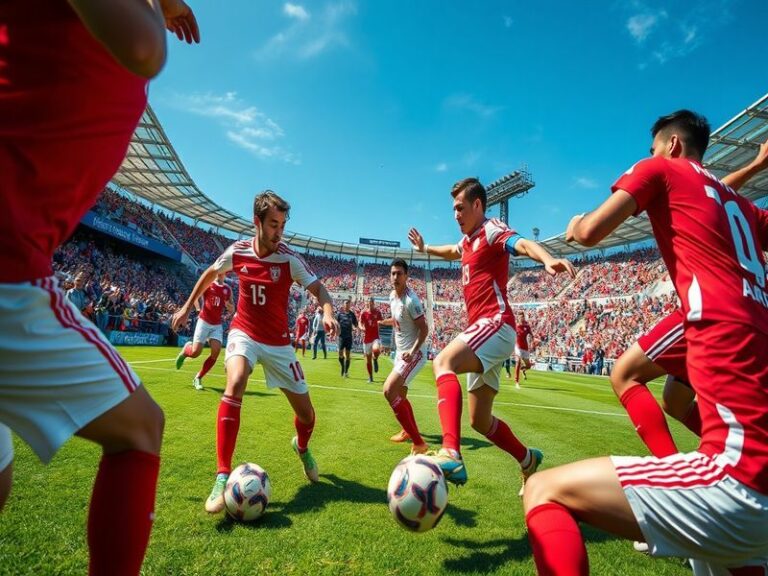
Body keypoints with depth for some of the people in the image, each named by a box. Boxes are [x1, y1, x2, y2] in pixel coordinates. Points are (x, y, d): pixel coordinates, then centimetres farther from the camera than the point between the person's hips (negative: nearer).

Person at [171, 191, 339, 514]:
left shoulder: (289, 259, -15)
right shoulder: (237, 251, -7)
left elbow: (318, 289, -16)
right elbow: (210, 274, 12)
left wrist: (328, 312, -37)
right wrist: (187, 306, 16)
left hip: (278, 342, 0)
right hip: (244, 333, 0)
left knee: (306, 413, 2)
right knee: (235, 384, -33)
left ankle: (302, 447, 40)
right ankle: (223, 477, -23)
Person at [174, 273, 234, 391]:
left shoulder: (228, 290, 6)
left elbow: (231, 311, 11)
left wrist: (228, 305, -10)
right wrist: (198, 309, -1)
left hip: (217, 325, 3)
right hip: (204, 322, -3)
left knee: (216, 352, -11)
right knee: (195, 352, -9)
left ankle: (198, 378, 7)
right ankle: (186, 349, 30)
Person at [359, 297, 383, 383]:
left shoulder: (378, 312, 1)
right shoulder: (364, 312, -1)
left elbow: (382, 321, 12)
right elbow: (360, 323, -2)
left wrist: (380, 322, -11)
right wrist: (362, 327, -24)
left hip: (375, 337, -1)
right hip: (367, 339, 1)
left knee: (376, 350, -34)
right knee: (368, 360, 7)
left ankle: (375, 360, 1)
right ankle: (370, 377, 24)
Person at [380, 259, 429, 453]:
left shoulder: (411, 300, -22)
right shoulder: (392, 296, 5)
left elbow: (424, 329, -21)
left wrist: (413, 351, -30)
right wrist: (379, 322, 18)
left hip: (414, 354, -10)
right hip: (401, 352, 10)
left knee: (389, 391, -22)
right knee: (399, 394, 21)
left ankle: (418, 443, -16)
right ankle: (409, 431, 44)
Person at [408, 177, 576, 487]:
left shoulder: (491, 229, -3)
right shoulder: (468, 240, 21)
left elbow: (522, 244, -25)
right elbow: (453, 252, 46)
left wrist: (548, 259, -46)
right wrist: (425, 248, 57)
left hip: (495, 323, -9)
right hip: (484, 328, 9)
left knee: (443, 361, -36)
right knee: (480, 421, 13)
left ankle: (451, 454, -48)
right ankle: (527, 460, 35)